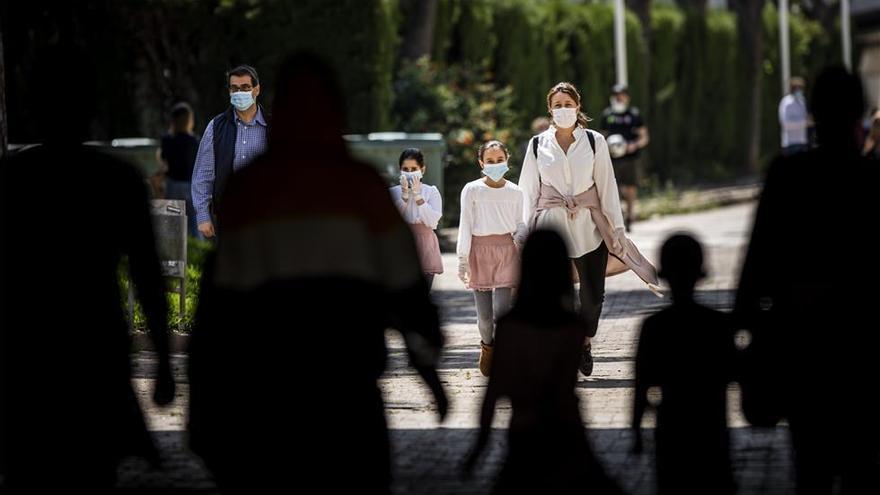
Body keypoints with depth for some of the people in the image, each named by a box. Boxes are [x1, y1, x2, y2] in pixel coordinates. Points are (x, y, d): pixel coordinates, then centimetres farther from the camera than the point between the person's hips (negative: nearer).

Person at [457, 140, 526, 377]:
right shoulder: (472, 190, 1)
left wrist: (520, 237, -7)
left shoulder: (514, 192, 6)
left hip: (506, 250, 1)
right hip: (480, 249, -1)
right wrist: (462, 259, -4)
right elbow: (465, 226, 1)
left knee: (501, 310, -12)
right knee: (484, 314, 1)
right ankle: (487, 346, 29)